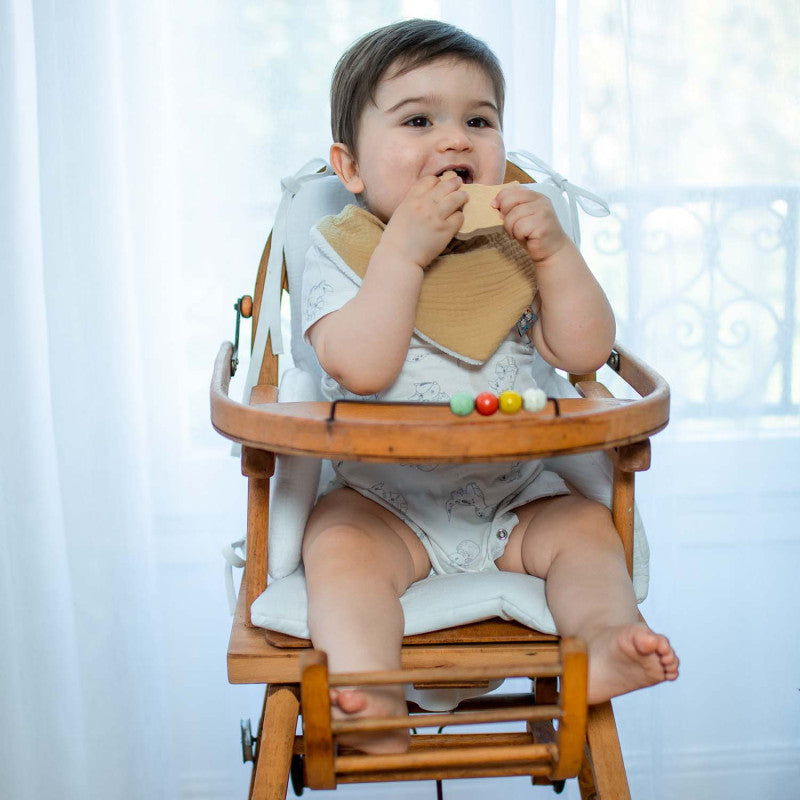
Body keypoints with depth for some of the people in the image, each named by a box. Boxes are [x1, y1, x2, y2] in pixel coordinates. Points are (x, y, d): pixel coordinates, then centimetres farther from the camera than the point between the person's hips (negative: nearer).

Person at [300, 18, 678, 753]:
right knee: (339, 546, -28)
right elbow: (362, 369, -25)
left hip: (516, 495, 4)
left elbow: (585, 353, -7)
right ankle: (369, 702, -39)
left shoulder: (515, 248, 3)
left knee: (587, 526, -16)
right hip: (384, 499, -3)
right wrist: (403, 249, -27)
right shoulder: (340, 250, -6)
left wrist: (555, 251, -19)